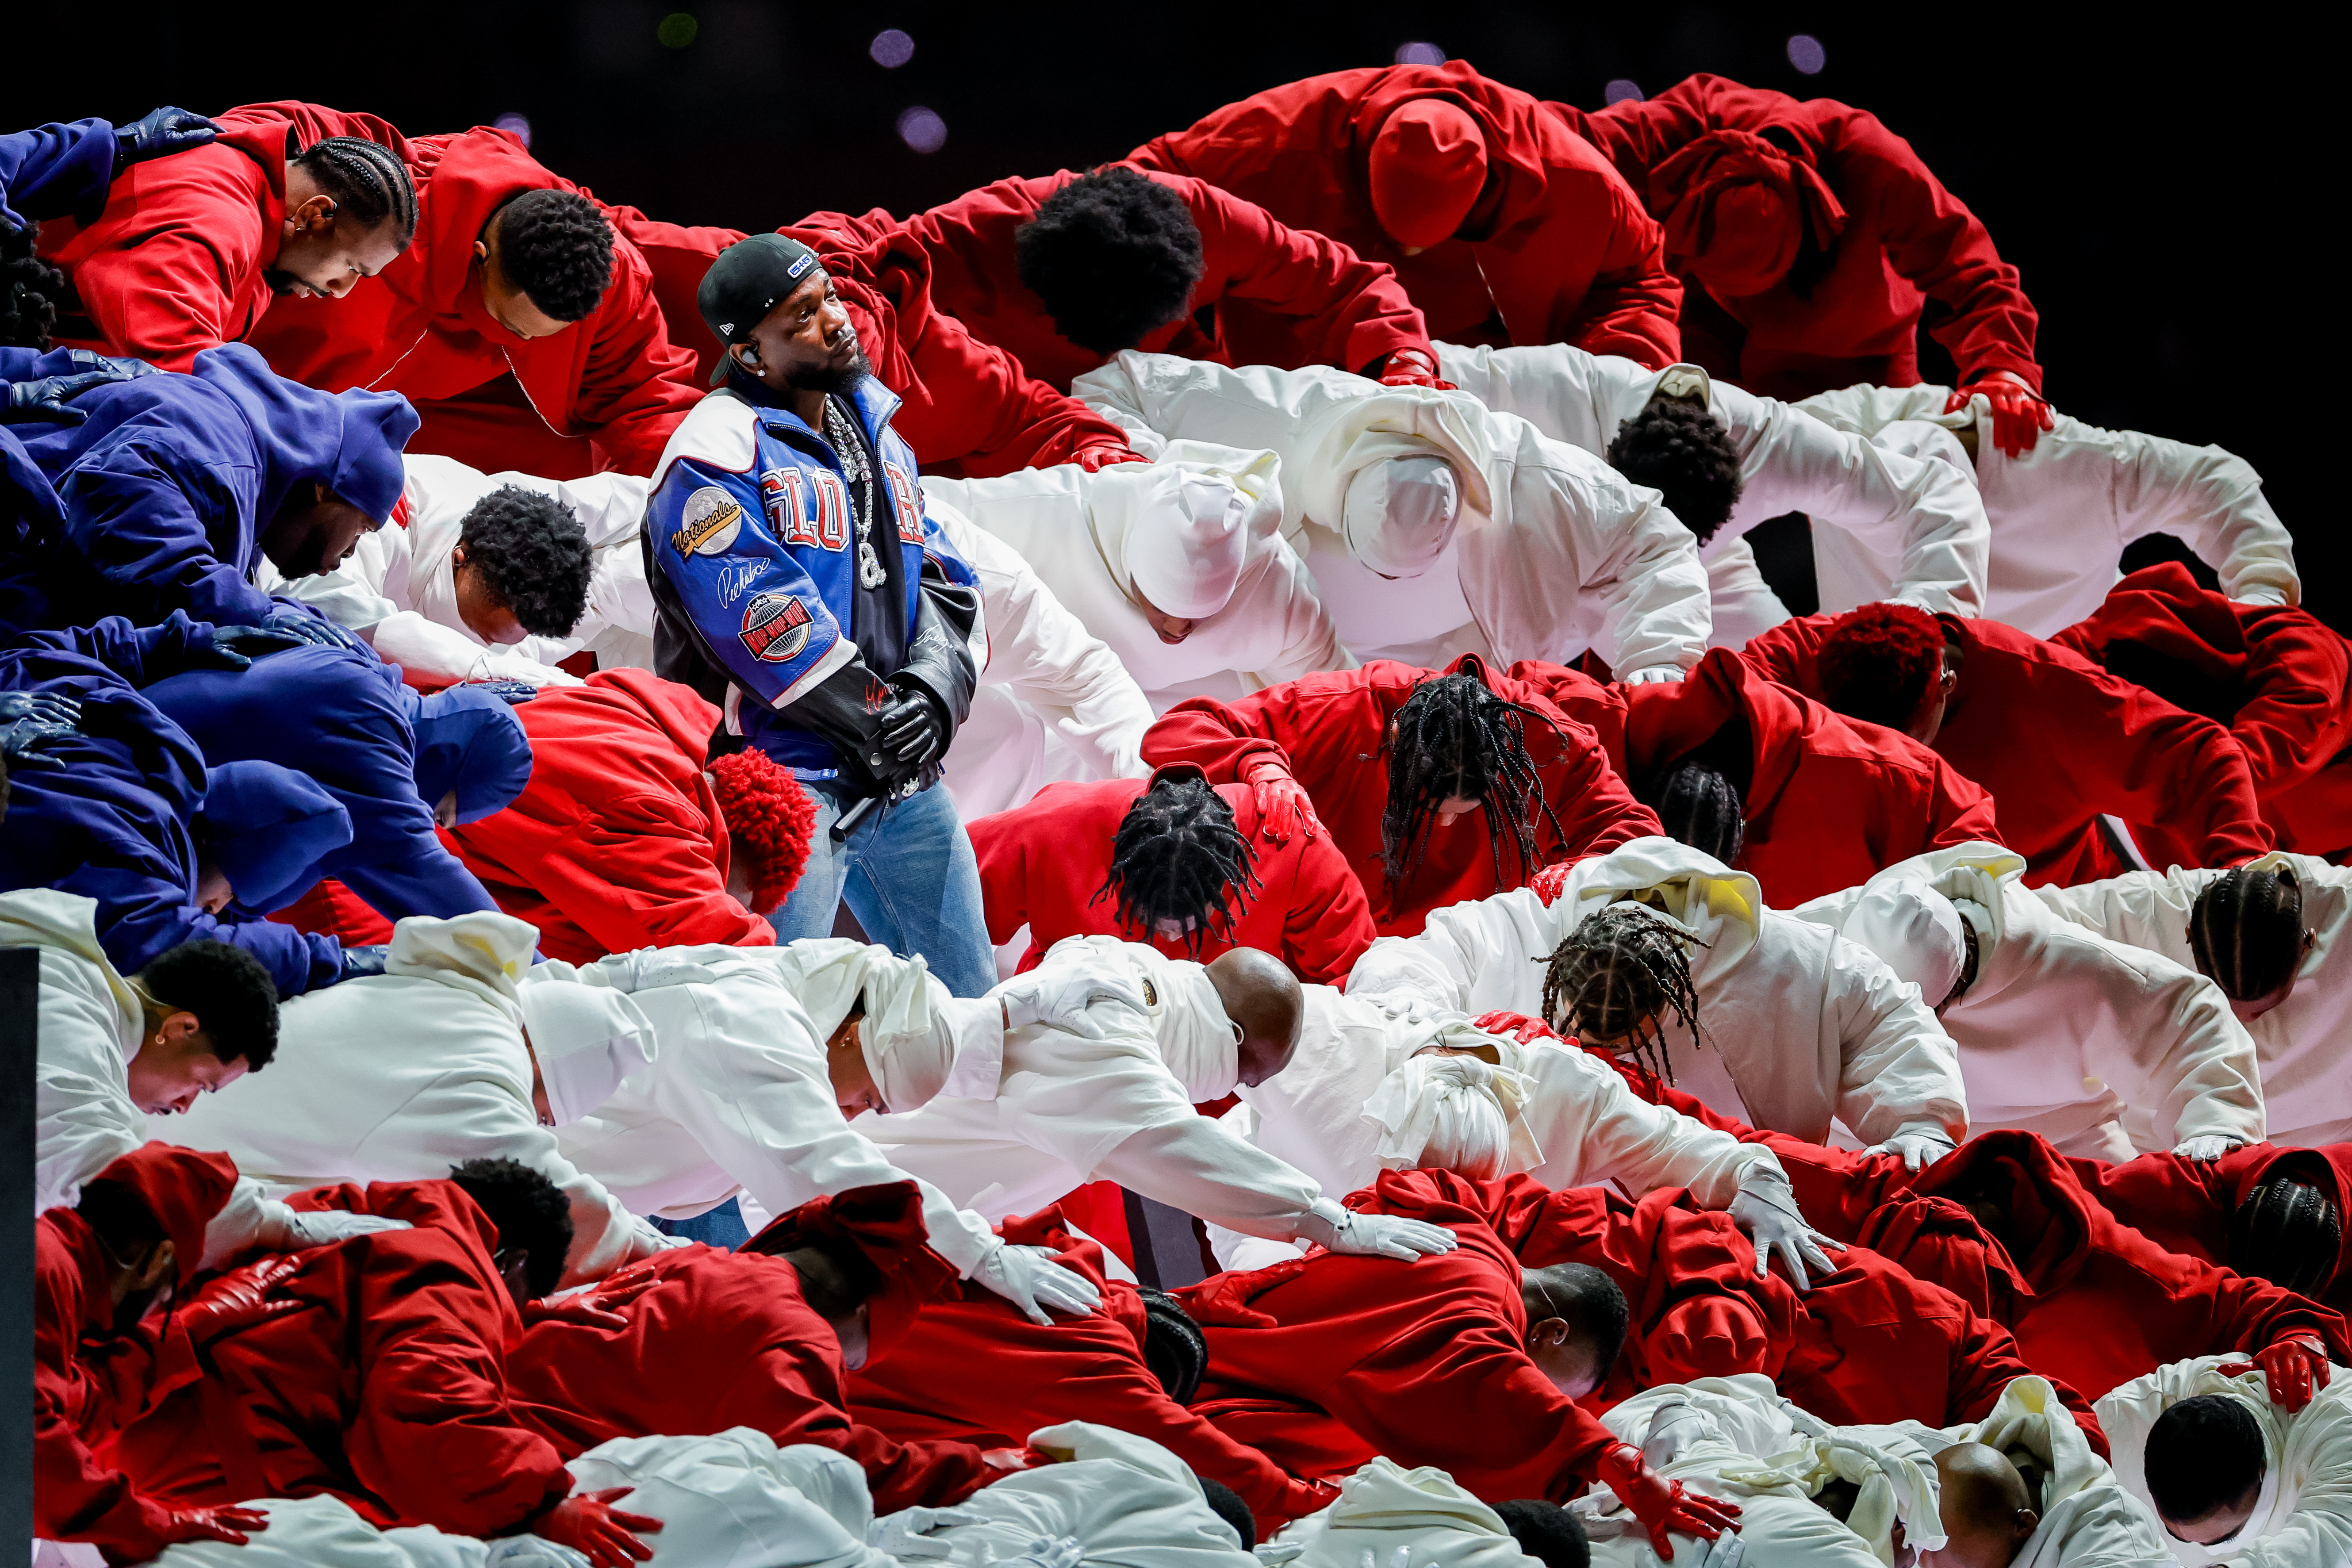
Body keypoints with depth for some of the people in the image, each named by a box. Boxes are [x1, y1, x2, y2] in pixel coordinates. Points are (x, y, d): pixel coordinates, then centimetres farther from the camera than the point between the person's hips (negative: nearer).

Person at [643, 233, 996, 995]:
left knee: (967, 1005, 14)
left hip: (904, 782, 8)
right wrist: (878, 718, -15)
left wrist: (932, 693, -5)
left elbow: (942, 580, 15)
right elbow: (762, 616, -17)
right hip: (784, 774, -8)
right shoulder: (717, 453, -9)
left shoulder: (875, 433, 18)